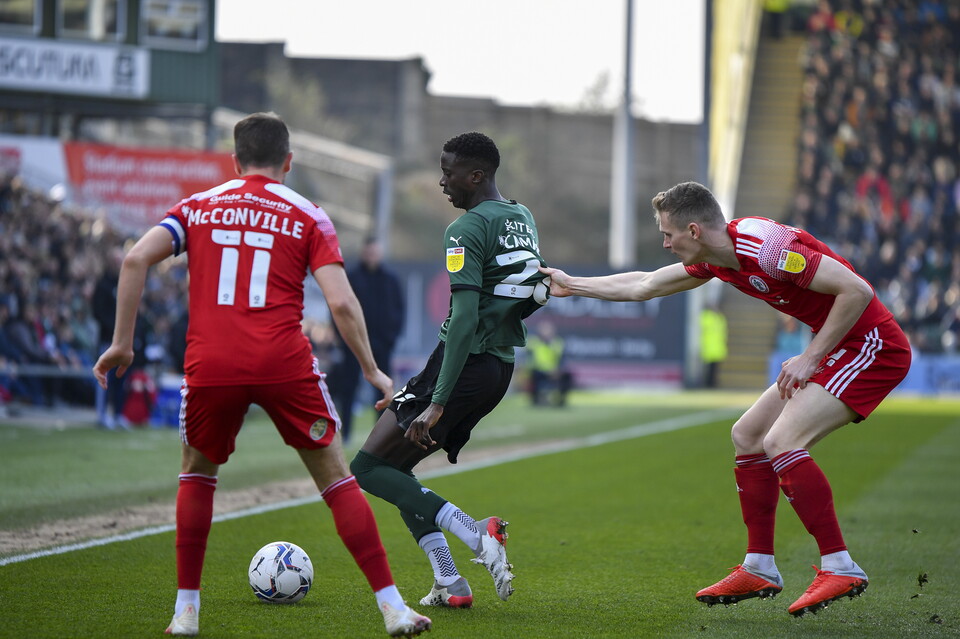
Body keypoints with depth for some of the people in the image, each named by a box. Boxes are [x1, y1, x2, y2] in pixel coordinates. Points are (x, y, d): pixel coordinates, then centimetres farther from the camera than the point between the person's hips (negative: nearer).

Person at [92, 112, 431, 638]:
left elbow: (136, 259, 1)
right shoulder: (307, 215, 11)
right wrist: (372, 371, 9)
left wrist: (122, 343, 5)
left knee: (197, 473, 25)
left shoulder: (198, 207, 16)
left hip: (209, 367, 1)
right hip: (284, 364, -1)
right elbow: (340, 303, -1)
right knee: (336, 479, 10)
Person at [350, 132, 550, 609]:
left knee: (369, 468, -4)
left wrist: (437, 404, -26)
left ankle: (475, 533, -19)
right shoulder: (523, 218, 11)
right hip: (502, 367, 9)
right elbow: (540, 291, 22)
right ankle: (449, 585, 6)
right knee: (396, 466, 16)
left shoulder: (466, 230, -15)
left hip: (464, 363, -9)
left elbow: (464, 317, -23)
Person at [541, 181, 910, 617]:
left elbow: (857, 290, -27)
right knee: (748, 436, 11)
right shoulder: (716, 259, 6)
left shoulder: (767, 249, -25)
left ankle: (839, 567, -18)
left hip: (873, 344, -10)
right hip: (845, 348, 10)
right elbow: (643, 287, 22)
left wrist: (811, 357, -21)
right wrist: (571, 285, 27)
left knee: (781, 441, -21)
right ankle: (759, 569, 15)